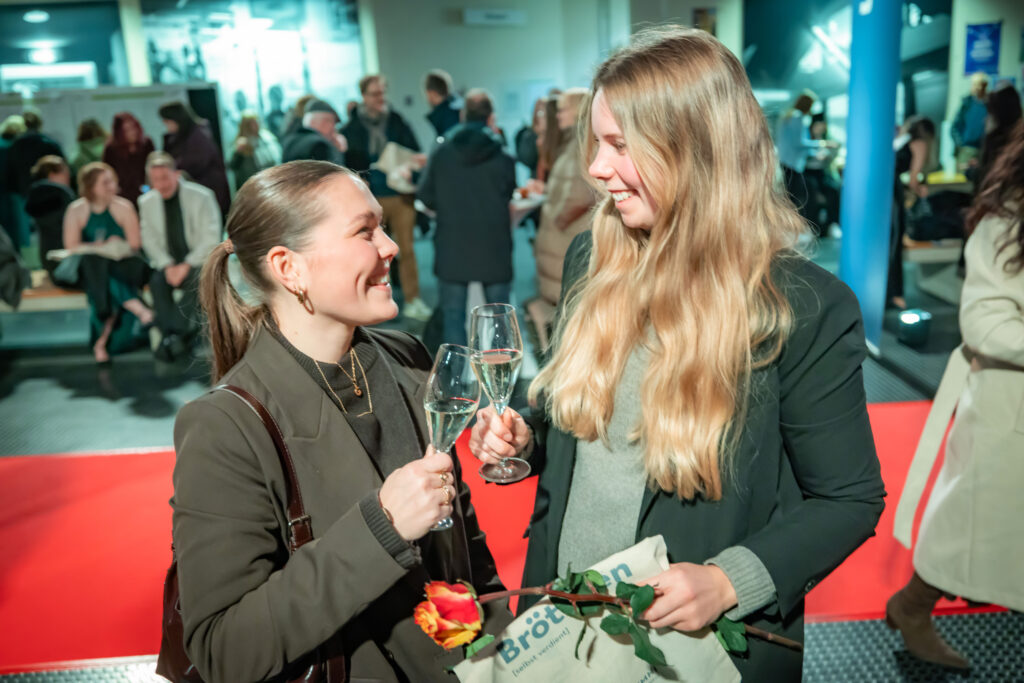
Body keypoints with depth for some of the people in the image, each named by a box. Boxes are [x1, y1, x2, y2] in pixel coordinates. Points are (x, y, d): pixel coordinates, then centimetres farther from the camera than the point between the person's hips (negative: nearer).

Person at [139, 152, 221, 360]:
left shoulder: (201, 196, -8)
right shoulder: (146, 202, 4)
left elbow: (211, 238, -12)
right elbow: (150, 240, 4)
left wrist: (186, 265, -18)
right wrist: (167, 265, -13)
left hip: (200, 261, -3)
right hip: (168, 263, 3)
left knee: (196, 280, -34)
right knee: (157, 281, -28)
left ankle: (174, 334, -30)